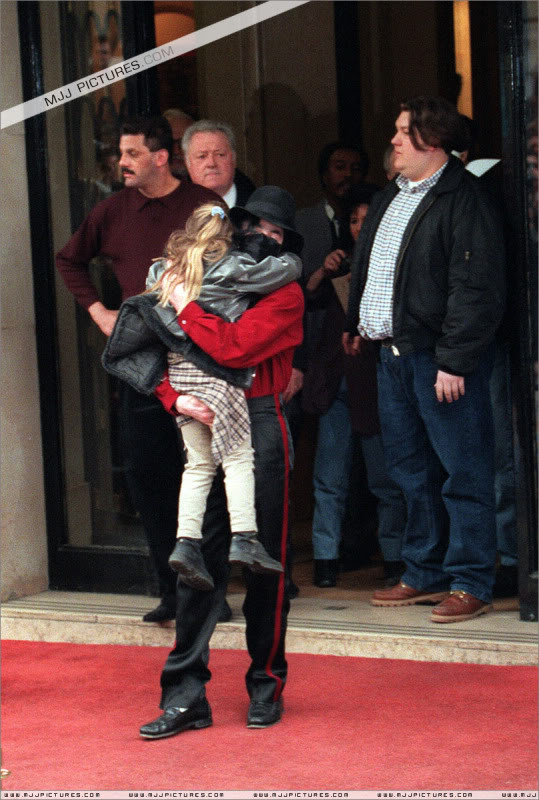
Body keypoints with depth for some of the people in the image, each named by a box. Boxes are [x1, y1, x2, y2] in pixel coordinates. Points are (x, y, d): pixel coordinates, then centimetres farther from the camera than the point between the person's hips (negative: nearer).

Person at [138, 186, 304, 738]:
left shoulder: (286, 297, 0)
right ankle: (186, 697, 0)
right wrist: (177, 398, -8)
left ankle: (266, 686, 18)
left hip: (261, 428, -3)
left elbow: (233, 347, -16)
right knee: (198, 563, -1)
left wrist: (183, 306, -5)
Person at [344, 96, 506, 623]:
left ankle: (470, 584, 1)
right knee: (411, 469, 14)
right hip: (393, 352, 9)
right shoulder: (391, 198, 16)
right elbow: (364, 264, 29)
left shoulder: (463, 200, -12)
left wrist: (454, 361, -20)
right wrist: (357, 323, 25)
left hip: (440, 358, -9)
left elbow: (476, 289, -17)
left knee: (462, 471, -4)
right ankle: (425, 574, 24)